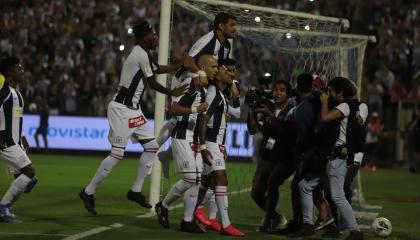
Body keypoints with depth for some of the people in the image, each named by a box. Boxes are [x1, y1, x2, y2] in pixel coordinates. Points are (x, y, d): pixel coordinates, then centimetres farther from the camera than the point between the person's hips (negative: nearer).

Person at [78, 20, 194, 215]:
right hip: (122, 109, -10)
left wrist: (182, 65, 26)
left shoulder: (140, 54, 14)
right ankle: (88, 192, -1)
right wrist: (172, 93, 3)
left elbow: (158, 69, 28)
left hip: (133, 110, 10)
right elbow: (152, 83, -11)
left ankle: (135, 191, 15)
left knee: (151, 146, 10)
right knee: (117, 153, -9)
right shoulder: (142, 55, -16)